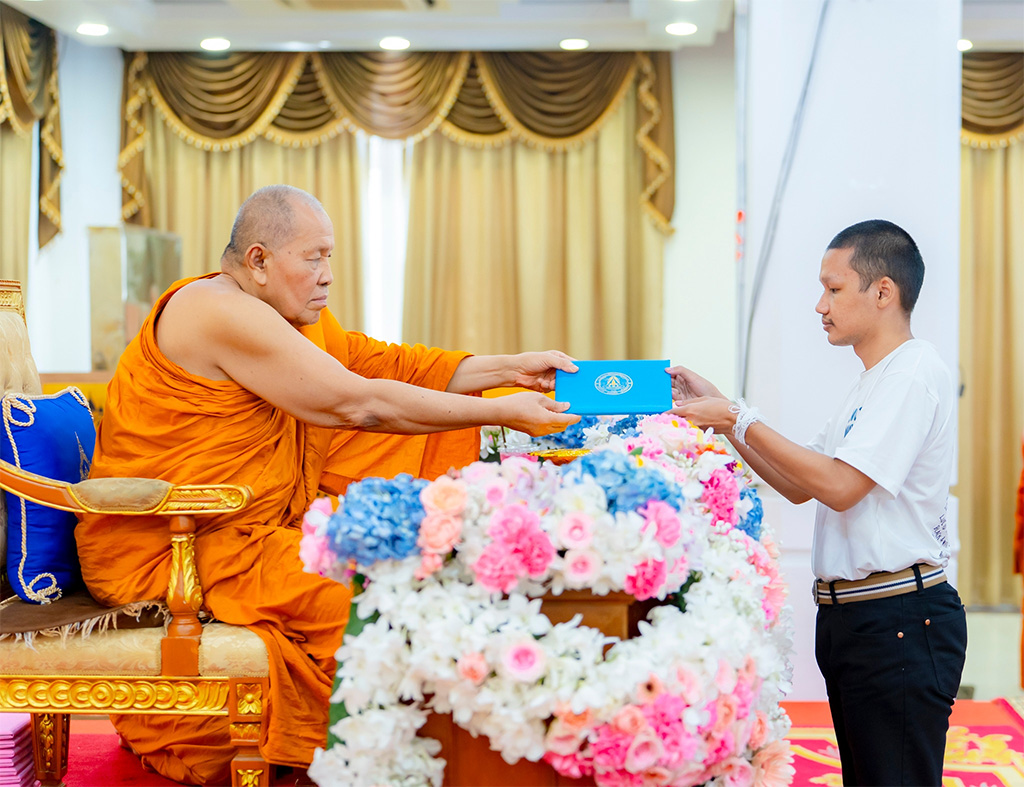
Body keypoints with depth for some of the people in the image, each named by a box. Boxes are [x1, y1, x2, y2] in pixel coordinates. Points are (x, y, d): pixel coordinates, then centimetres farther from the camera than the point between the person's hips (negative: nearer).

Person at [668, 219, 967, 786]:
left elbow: (839, 485, -21)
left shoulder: (914, 373, -13)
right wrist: (720, 410, 12)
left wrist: (741, 421, -15)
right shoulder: (872, 383, 19)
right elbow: (800, 486, 18)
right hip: (850, 614, 10)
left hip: (899, 621, -10)